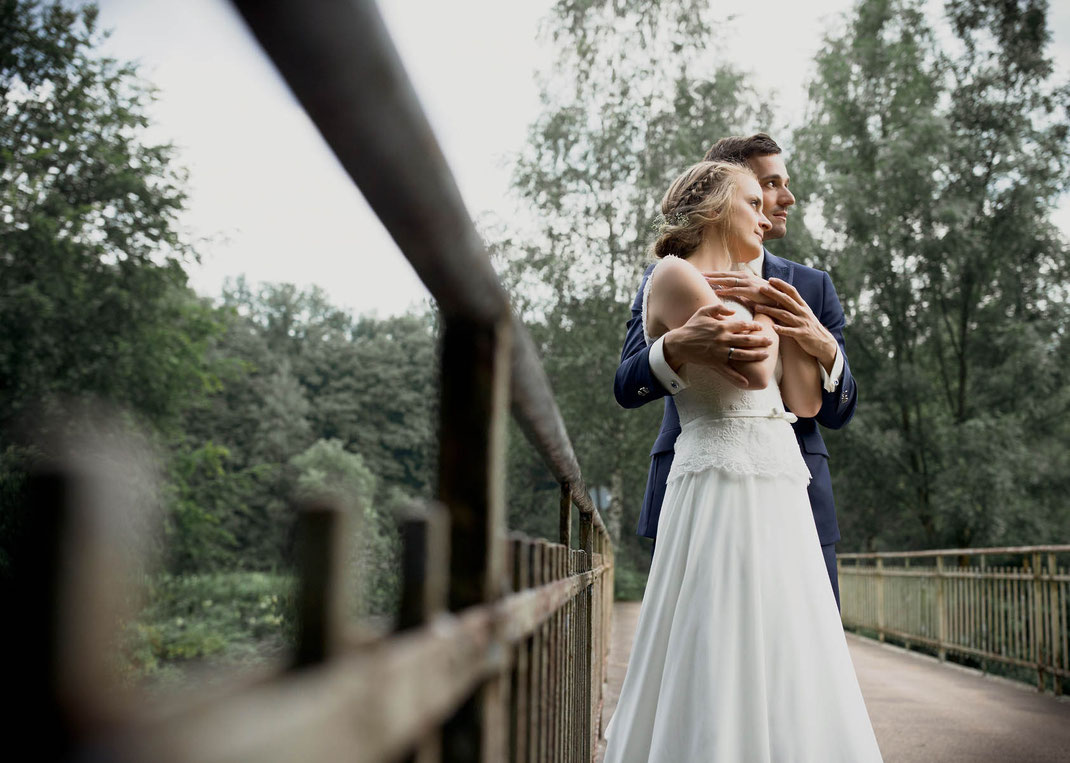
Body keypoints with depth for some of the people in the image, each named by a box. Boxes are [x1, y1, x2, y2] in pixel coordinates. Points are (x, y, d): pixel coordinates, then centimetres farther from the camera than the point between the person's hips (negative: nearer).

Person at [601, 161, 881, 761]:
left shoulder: (753, 293, 22)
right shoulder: (674, 275, -3)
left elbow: (806, 399, 14)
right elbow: (752, 367, -15)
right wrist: (765, 319, 5)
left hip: (780, 498, 9)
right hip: (726, 490, -9)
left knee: (784, 680, 10)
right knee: (723, 676, -6)